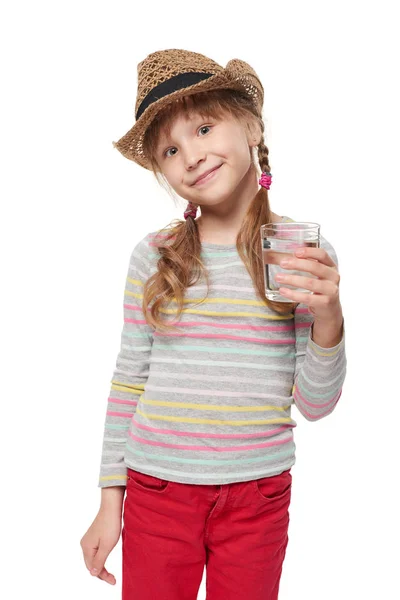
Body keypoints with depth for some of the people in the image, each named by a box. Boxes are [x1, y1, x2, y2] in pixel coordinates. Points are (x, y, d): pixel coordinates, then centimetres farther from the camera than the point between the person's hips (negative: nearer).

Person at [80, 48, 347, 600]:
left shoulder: (304, 254, -5)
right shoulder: (153, 255, -3)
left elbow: (314, 405, -2)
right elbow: (129, 381, 3)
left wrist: (328, 321, -20)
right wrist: (110, 502, 5)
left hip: (257, 495, 0)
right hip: (156, 490, 0)